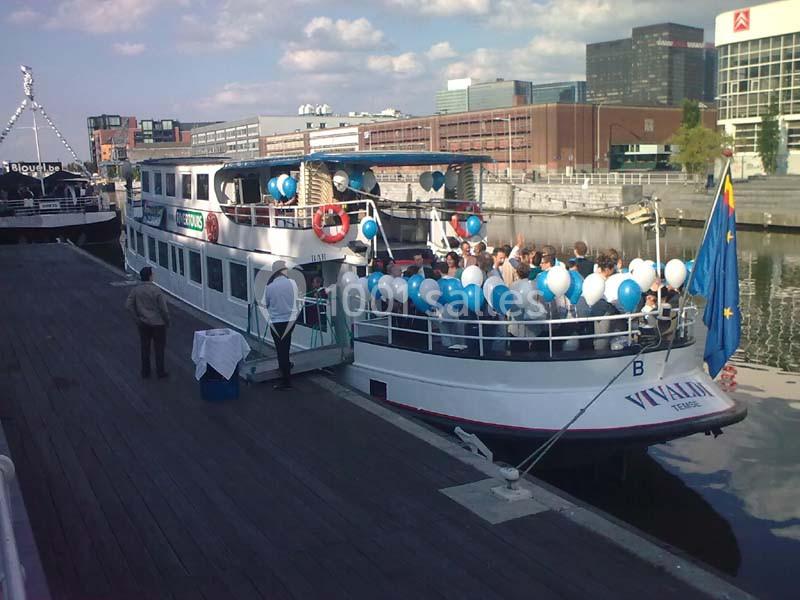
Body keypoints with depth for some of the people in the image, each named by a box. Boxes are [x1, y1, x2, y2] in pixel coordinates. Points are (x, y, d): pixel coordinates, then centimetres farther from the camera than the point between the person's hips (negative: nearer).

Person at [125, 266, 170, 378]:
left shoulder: (135, 290, -4)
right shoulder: (157, 290, -19)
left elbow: (128, 305, -3)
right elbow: (163, 308, -18)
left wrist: (137, 318, 4)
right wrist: (167, 321, -3)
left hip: (143, 324, 4)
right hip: (157, 323, -4)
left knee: (145, 348, 16)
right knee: (159, 348, 10)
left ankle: (145, 372, 25)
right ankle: (160, 372, 18)